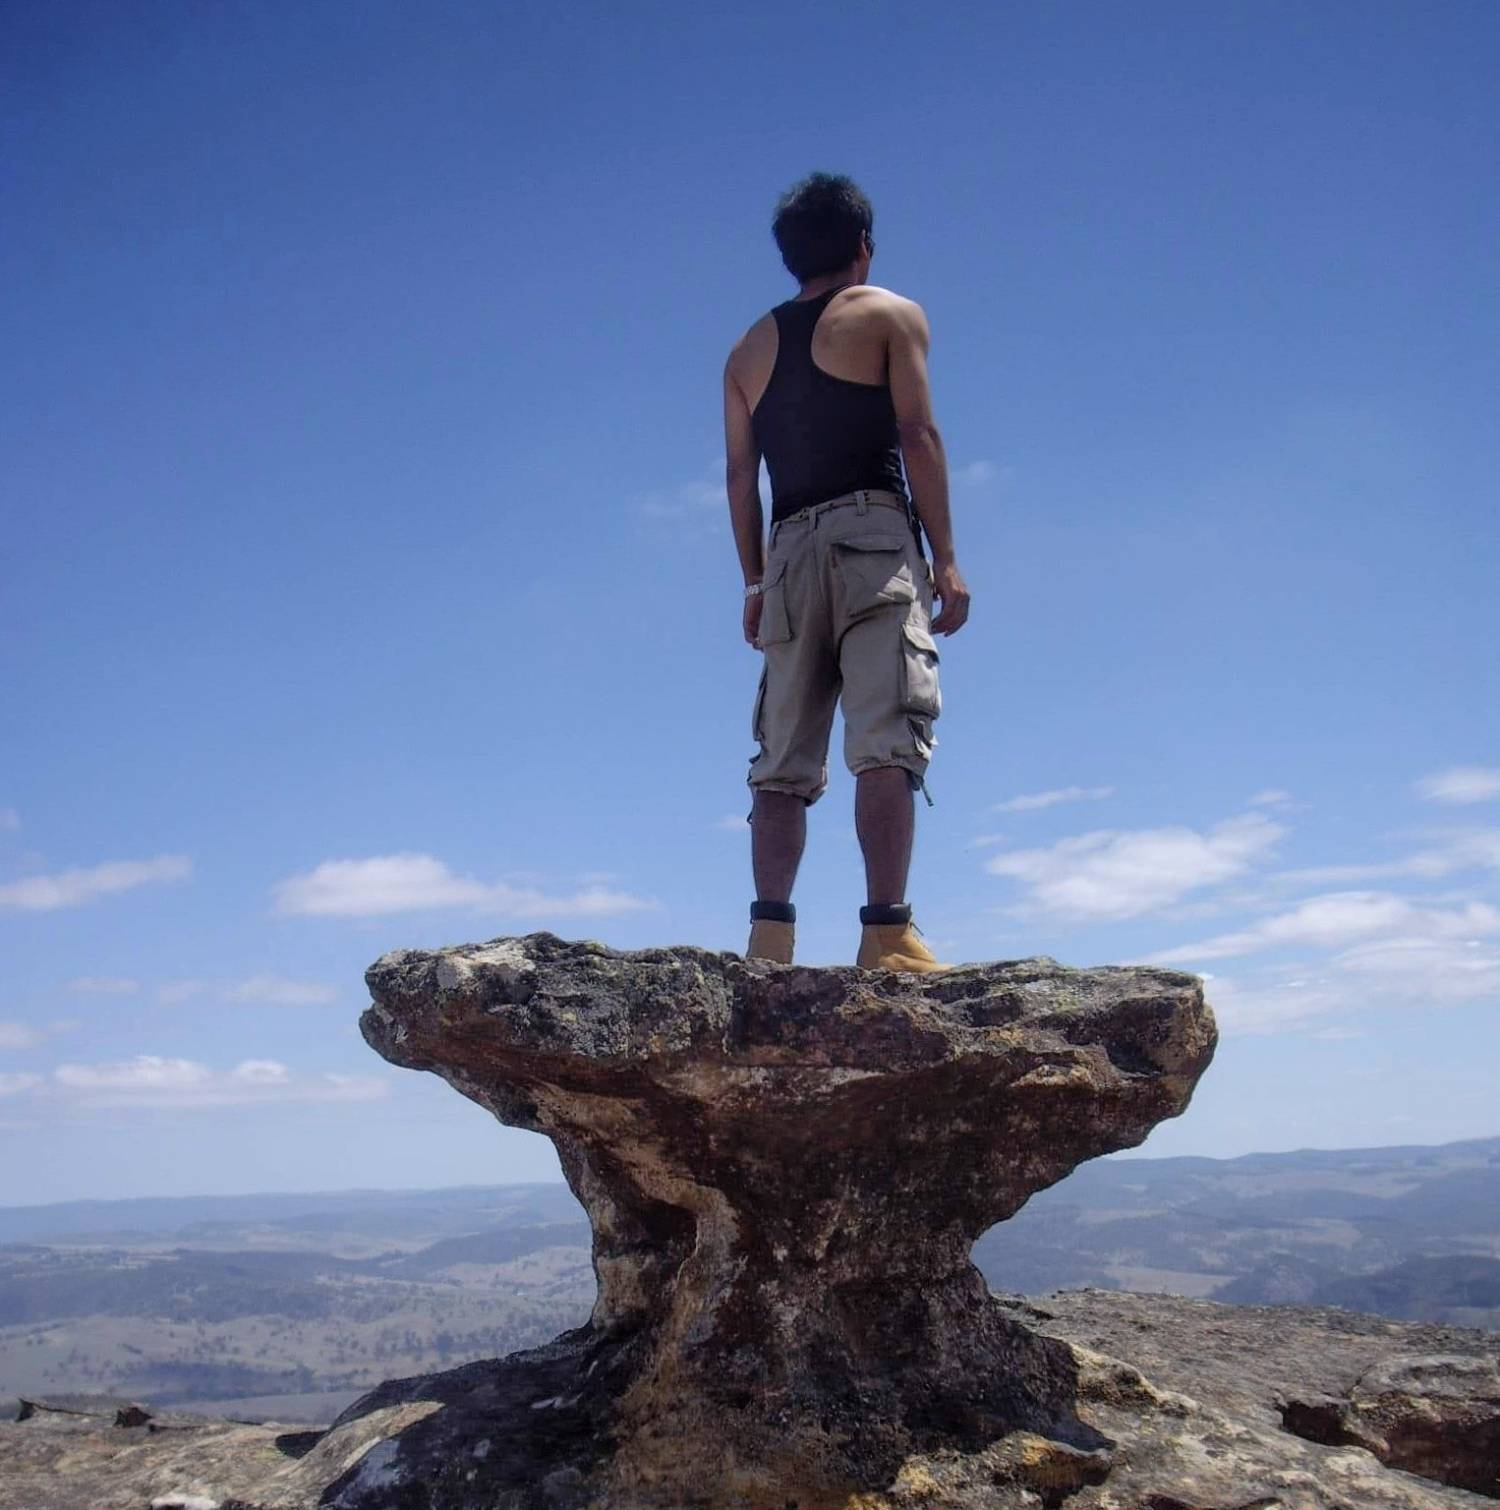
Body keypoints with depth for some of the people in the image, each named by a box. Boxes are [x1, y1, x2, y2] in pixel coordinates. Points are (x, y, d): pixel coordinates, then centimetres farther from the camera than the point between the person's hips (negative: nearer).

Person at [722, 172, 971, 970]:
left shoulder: (749, 348, 22)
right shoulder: (892, 315, 9)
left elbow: (740, 472, 15)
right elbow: (919, 438, -2)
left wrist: (755, 582, 16)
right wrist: (945, 559, -3)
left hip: (790, 548, 4)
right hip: (874, 534, -4)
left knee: (783, 757, 3)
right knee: (887, 743, -12)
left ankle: (770, 933, -8)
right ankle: (887, 932, -20)